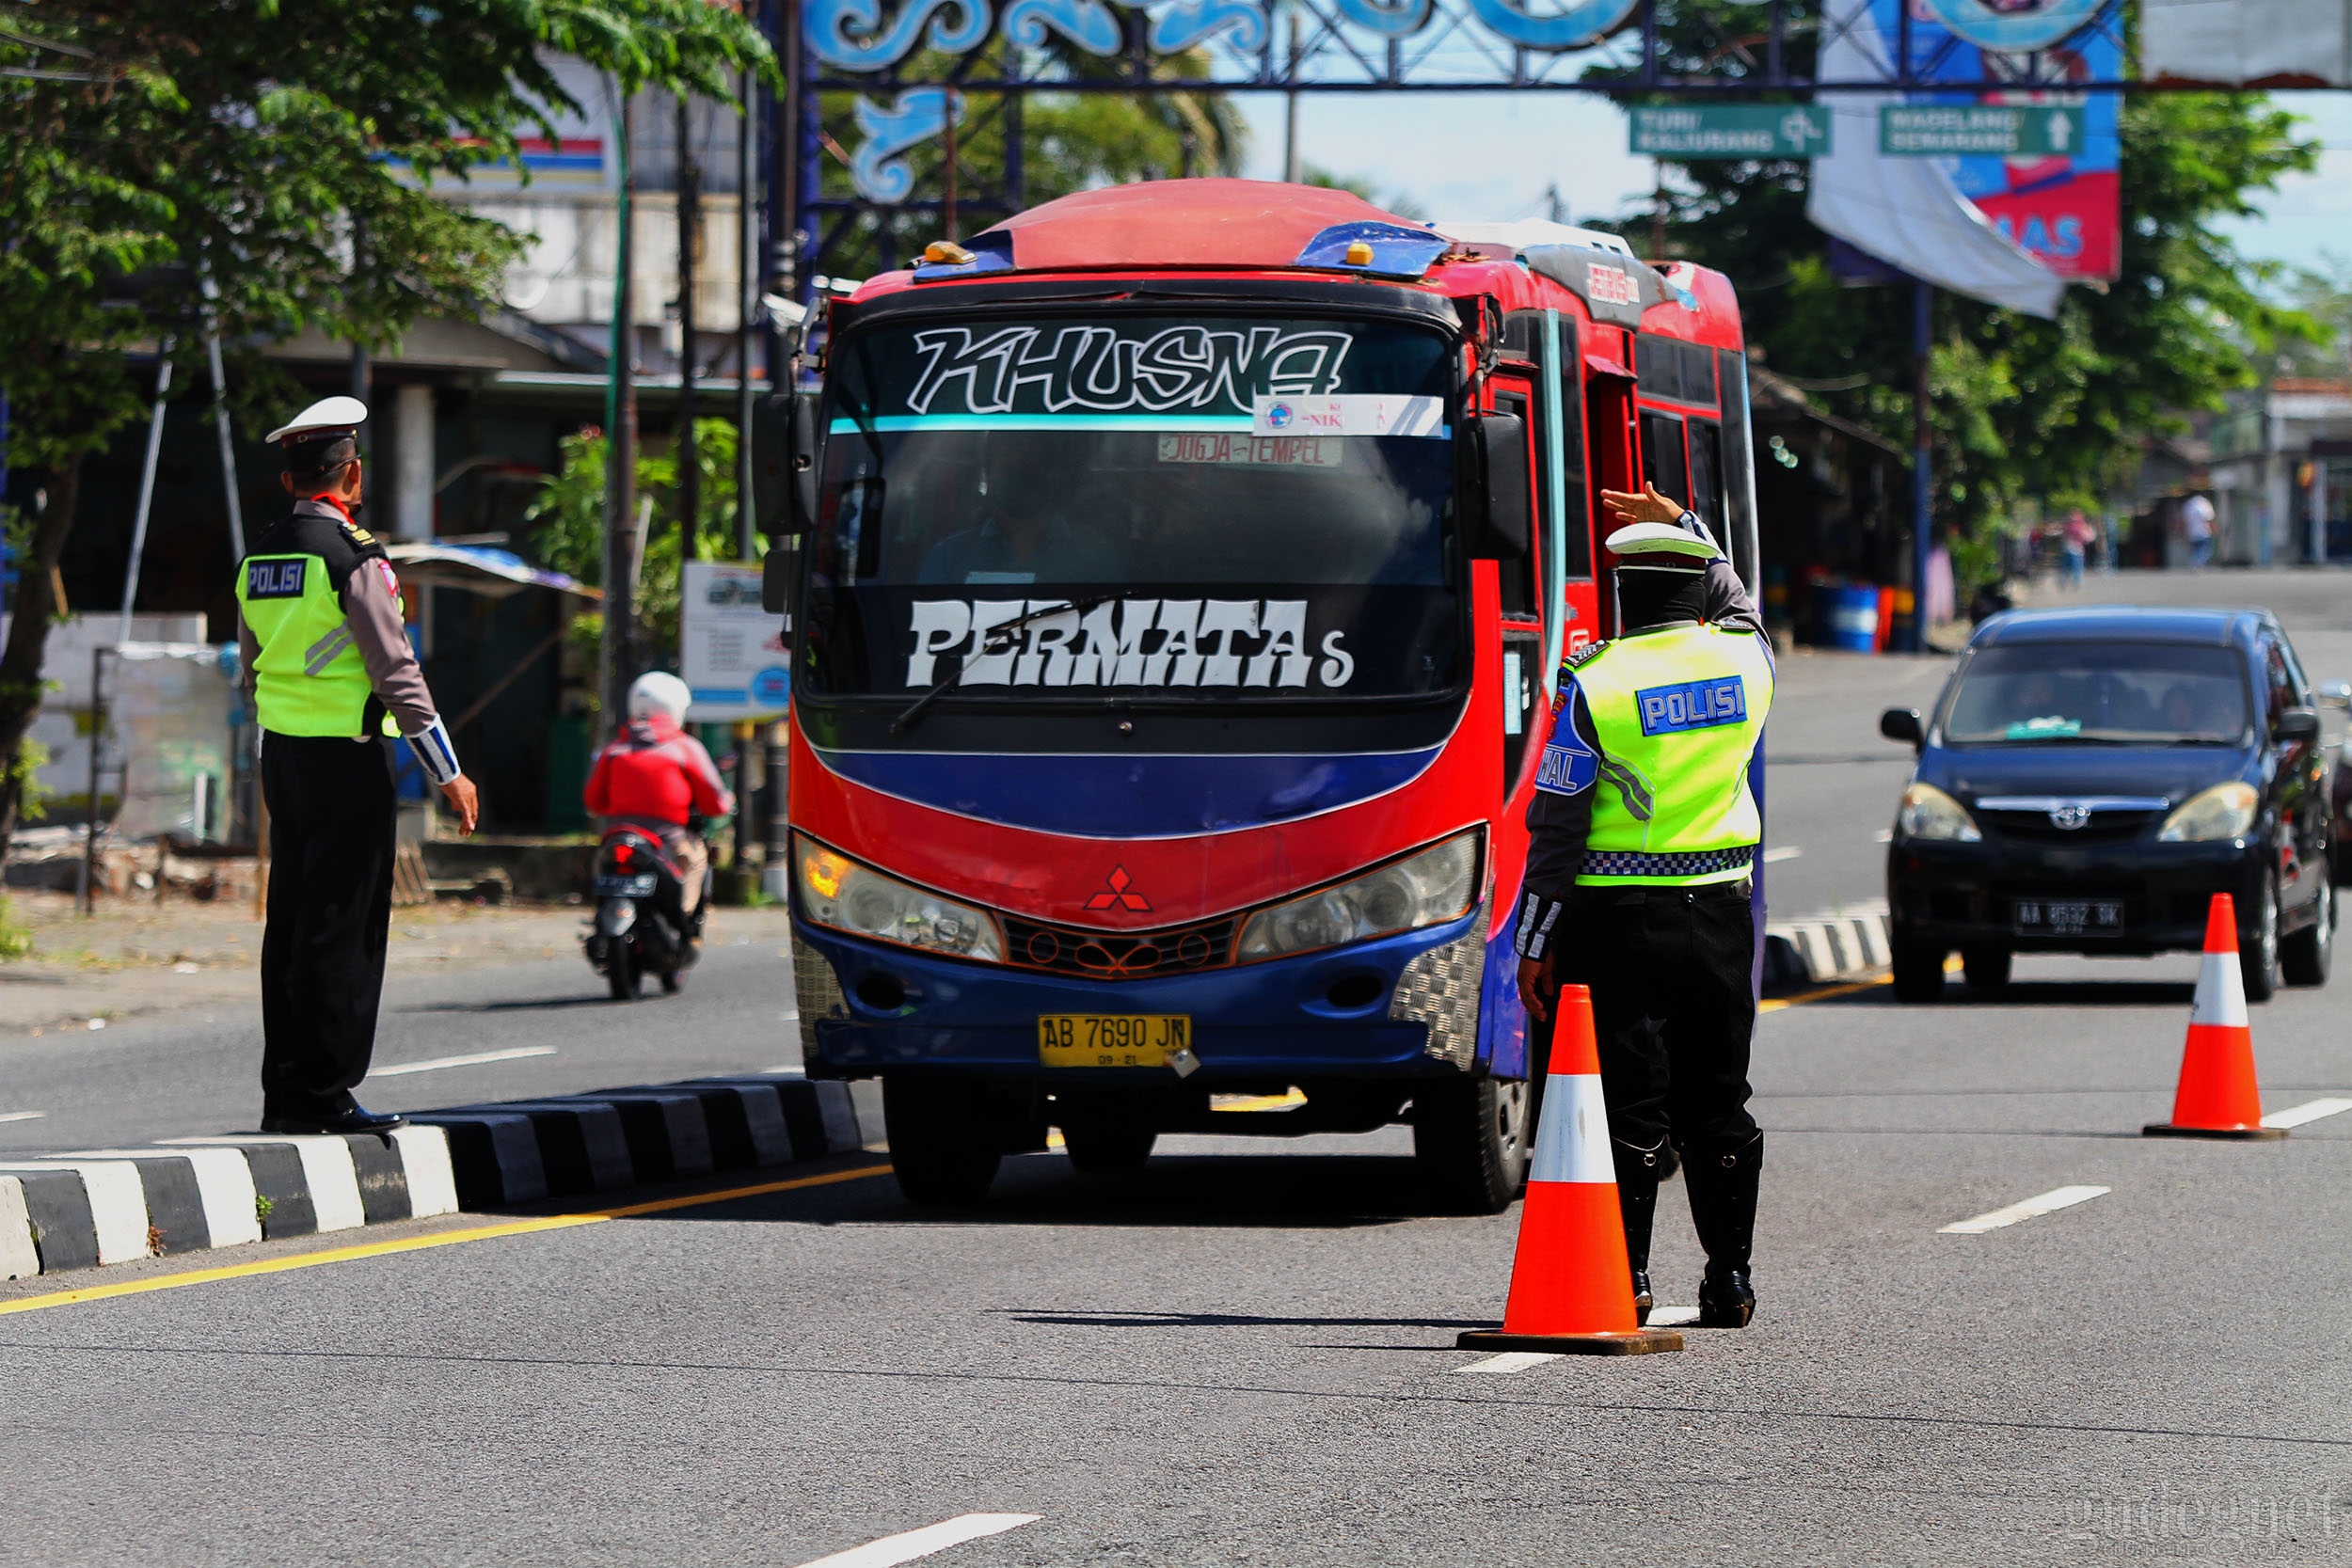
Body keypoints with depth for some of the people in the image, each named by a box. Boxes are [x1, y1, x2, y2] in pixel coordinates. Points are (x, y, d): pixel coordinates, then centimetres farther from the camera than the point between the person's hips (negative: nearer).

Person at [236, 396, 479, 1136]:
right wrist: (447, 772, -11)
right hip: (347, 762, -8)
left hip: (282, 759, 8)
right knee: (342, 931, -4)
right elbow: (396, 673, -16)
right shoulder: (353, 557, -14)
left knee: (290, 927, 11)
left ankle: (284, 1093, 14)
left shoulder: (258, 561, 10)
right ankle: (323, 1096, -5)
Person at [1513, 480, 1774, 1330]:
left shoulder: (1594, 685, -9)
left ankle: (1626, 1276, 0)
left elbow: (1555, 828, -8)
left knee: (1630, 1101, 1)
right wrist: (1684, 526, 36)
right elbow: (1736, 602, 30)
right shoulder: (1745, 660, 2)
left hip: (1619, 919, -4)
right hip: (1719, 915, 4)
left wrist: (1535, 941, -3)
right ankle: (1730, 1277, 14)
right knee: (1717, 1101, 11)